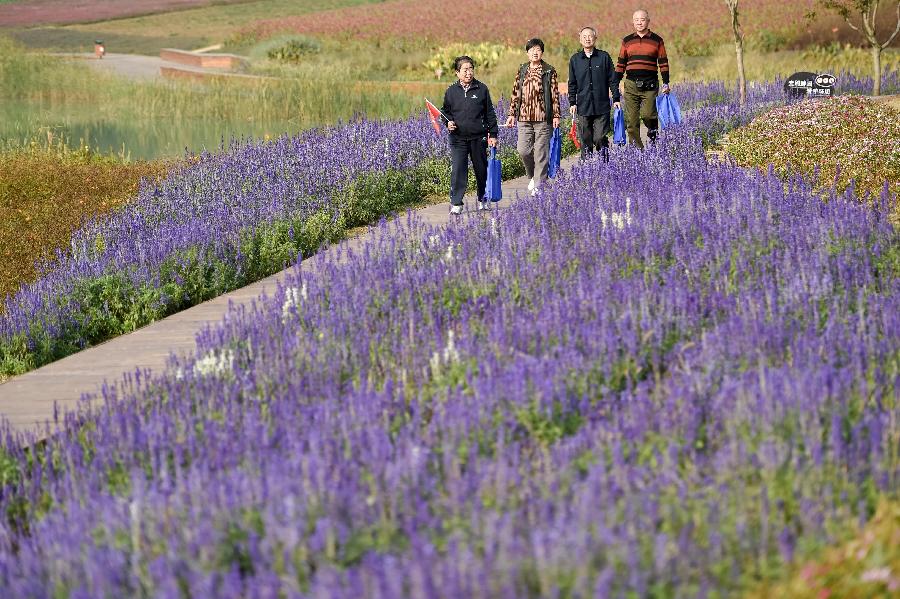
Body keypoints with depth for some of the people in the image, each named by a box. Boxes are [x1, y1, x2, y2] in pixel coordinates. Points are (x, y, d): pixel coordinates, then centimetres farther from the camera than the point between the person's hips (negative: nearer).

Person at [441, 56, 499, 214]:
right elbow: (445, 111, 15)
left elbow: (490, 113, 6)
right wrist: (448, 122, -7)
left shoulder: (482, 89, 2)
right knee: (457, 171, -7)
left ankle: (483, 199, 29)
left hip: (479, 137, 0)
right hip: (458, 138, 0)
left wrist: (493, 134, 3)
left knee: (481, 169, 11)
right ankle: (456, 203, -4)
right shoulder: (451, 91, 3)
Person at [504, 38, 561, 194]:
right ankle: (532, 176, 24)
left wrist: (556, 115, -5)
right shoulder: (521, 71, 11)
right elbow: (515, 94, 14)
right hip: (524, 117, 3)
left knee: (541, 152, -1)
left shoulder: (549, 71, 1)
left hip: (543, 118, -3)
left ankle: (538, 185, 5)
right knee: (523, 150, -1)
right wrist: (511, 114, 10)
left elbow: (555, 95, 0)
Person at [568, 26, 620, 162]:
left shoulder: (604, 57, 4)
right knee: (586, 141, 2)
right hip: (583, 107, 2)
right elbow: (572, 84, 13)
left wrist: (616, 99, 1)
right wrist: (572, 103, 6)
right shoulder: (575, 59, 9)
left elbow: (612, 80, 6)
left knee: (600, 138, -6)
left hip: (602, 106, -2)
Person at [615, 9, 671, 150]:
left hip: (650, 85, -2)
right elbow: (621, 64, 15)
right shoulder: (627, 41, 12)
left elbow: (663, 63, 7)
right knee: (631, 120, -2)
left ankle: (653, 130, 17)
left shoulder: (657, 40, 6)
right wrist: (615, 85, 10)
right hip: (631, 85, 2)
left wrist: (666, 84, 0)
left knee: (647, 114, -16)